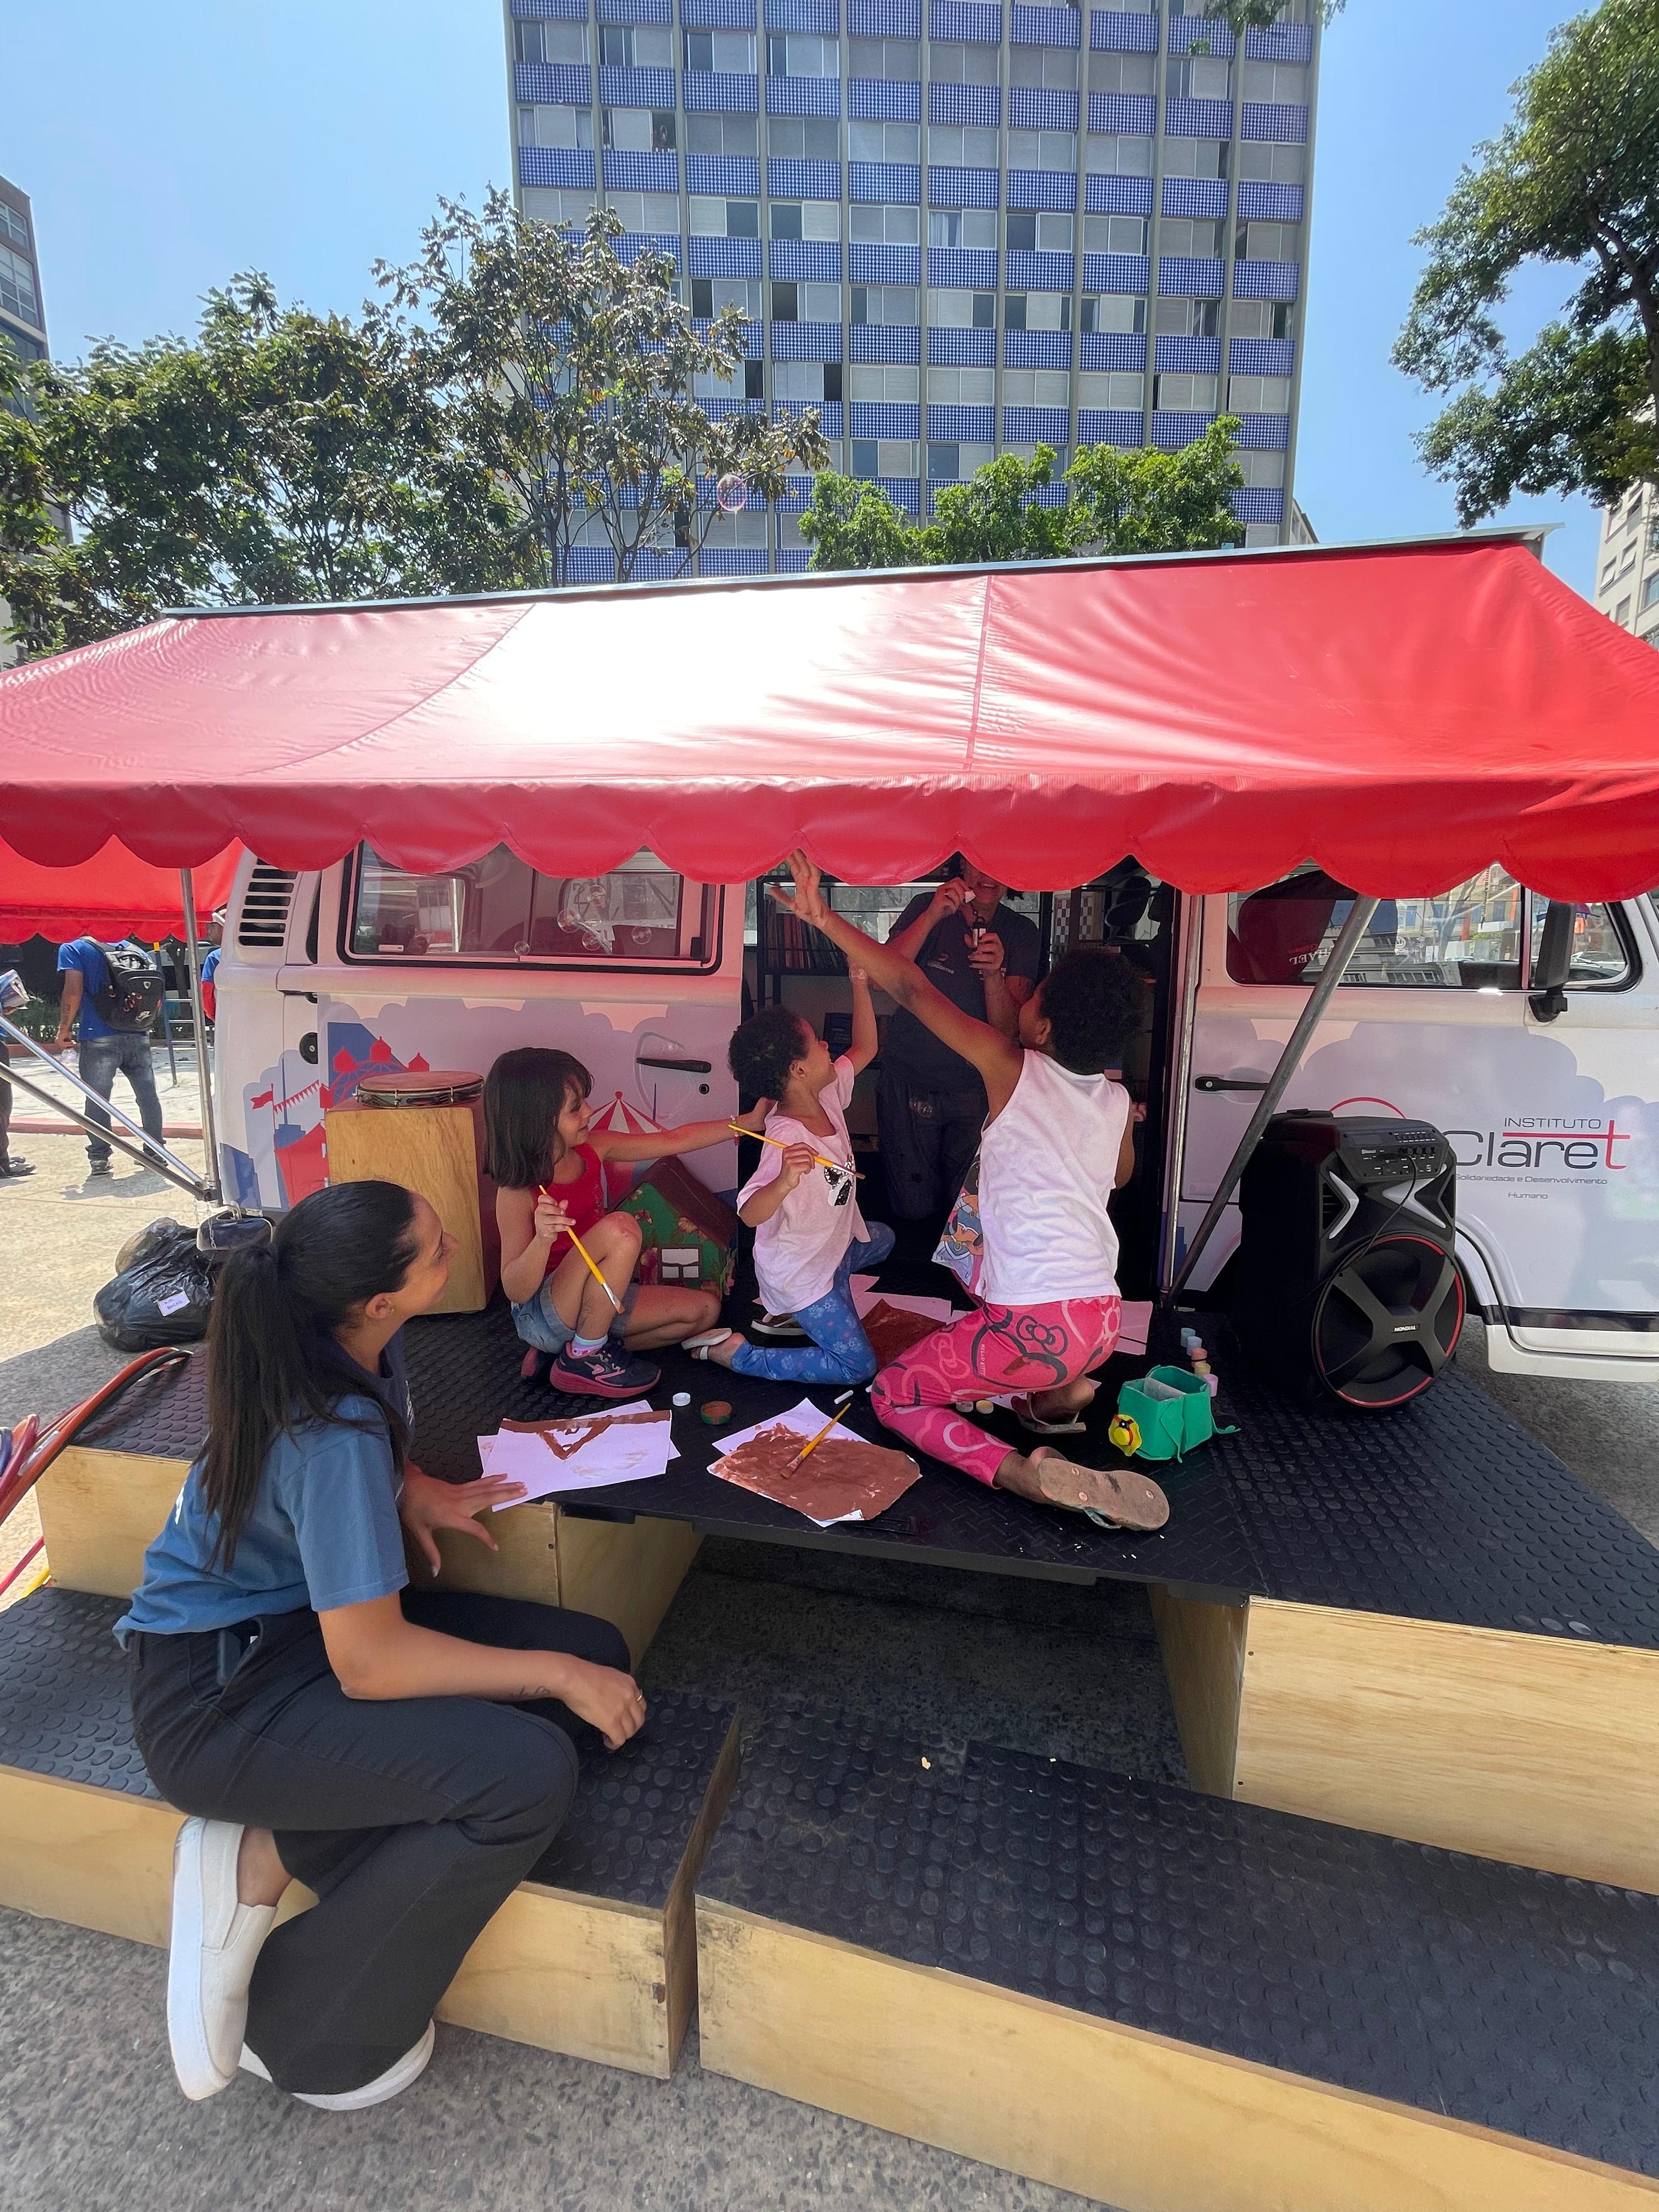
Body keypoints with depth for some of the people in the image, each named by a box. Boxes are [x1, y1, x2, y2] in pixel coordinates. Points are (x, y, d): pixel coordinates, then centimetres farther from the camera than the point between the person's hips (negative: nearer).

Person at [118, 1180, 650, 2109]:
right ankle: (298, 2030, -2)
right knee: (529, 1773, -27)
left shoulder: (357, 1344, -6)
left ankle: (272, 1856, -2)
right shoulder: (336, 1439, -31)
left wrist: (411, 1488, 0)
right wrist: (555, 1675, -18)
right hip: (218, 1695, -8)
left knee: (596, 1653, -6)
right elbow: (369, 1662, -26)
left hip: (311, 1616, 8)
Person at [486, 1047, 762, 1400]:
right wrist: (542, 1240, -42)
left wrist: (750, 1122, -5)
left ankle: (585, 1347, 5)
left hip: (596, 1300, 8)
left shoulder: (593, 1149, -6)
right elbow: (516, 1292, -22)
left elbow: (674, 1140, 0)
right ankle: (581, 1360, -14)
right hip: (541, 1316, -8)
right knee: (621, 1229, -32)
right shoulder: (517, 1193, -23)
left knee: (704, 1309, 4)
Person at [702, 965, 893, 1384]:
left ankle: (787, 1310, 28)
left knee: (882, 1239, 37)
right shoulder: (787, 1138, -36)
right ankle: (736, 1353, 2)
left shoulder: (828, 1094, -11)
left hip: (836, 1241, 9)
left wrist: (860, 985, -5)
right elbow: (750, 1212, -45)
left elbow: (864, 1049, 5)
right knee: (858, 1366, -3)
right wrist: (784, 1182, -65)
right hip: (801, 1269, -9)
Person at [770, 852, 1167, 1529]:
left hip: (1034, 1331, -7)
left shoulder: (1010, 1067, -10)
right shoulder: (1117, 1100, 6)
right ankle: (1059, 1388, 18)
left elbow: (910, 987, -12)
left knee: (891, 1395, 13)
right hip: (1103, 1321, 7)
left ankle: (1021, 1471, -9)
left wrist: (824, 917, -8)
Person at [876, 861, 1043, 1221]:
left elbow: (1009, 1030, -12)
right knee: (914, 1208, 7)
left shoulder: (1021, 932, -3)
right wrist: (932, 916, -30)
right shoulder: (926, 908, -5)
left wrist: (994, 976, -31)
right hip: (909, 1080, -1)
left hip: (976, 1087, 1)